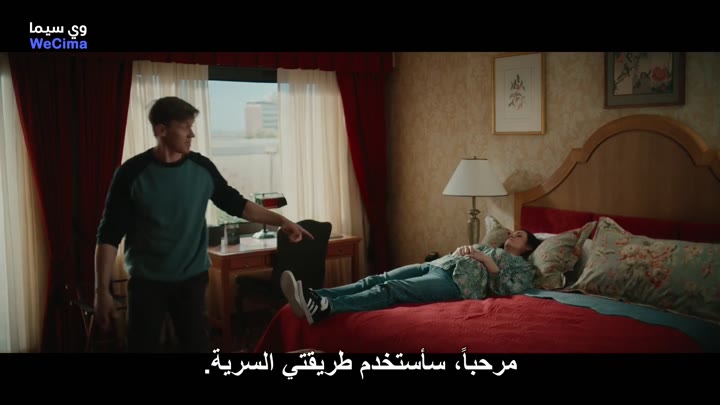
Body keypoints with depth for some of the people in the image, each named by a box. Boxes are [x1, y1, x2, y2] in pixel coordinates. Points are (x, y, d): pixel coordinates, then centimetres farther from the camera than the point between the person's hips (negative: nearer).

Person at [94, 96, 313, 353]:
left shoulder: (202, 168, -3)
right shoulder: (132, 173, -12)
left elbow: (235, 204, 9)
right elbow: (109, 235, -10)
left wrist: (281, 221, 1)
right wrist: (102, 291, -14)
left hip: (192, 278, 2)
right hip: (146, 282, -2)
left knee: (197, 344, 8)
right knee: (143, 346, 6)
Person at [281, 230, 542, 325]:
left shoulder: (524, 266, 20)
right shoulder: (488, 247, 40)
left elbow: (509, 290, -1)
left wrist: (489, 263, -3)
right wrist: (461, 251, 13)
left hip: (457, 283, -7)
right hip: (435, 266, 7)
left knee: (391, 289, -30)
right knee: (378, 279, -17)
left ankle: (324, 308, -48)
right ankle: (315, 297, -32)